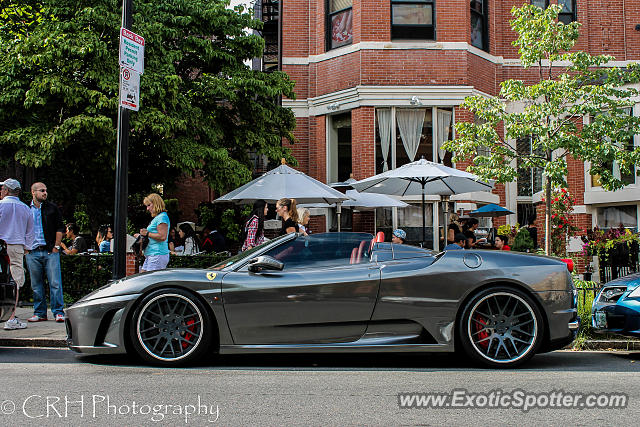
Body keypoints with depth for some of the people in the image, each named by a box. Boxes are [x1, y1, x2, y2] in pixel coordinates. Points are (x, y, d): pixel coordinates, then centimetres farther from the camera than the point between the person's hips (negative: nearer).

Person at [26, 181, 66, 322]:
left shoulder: (52, 208, 7)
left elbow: (60, 228, 6)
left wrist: (56, 246, -2)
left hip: (50, 252, -2)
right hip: (33, 252, 2)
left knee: (55, 283, -6)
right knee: (36, 285, 6)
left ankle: (58, 312, -3)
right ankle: (39, 313, 14)